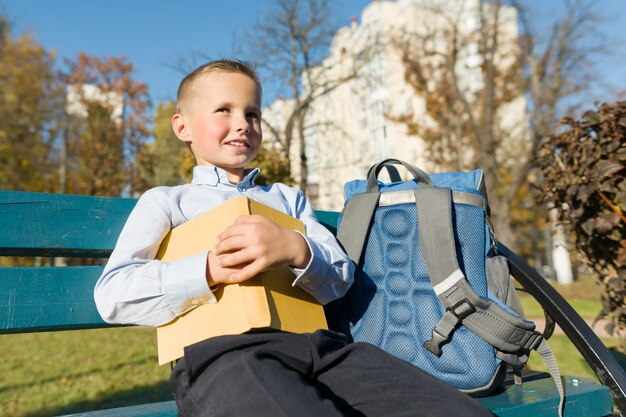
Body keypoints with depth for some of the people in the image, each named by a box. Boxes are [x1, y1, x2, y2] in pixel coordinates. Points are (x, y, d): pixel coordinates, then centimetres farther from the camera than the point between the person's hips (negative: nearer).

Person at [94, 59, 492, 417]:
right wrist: (212, 269, -13)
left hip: (319, 342, 4)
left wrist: (296, 249, -11)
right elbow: (114, 294, 2)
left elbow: (340, 277, 13)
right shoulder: (165, 201, 18)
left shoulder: (289, 197, 27)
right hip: (223, 351, -3)